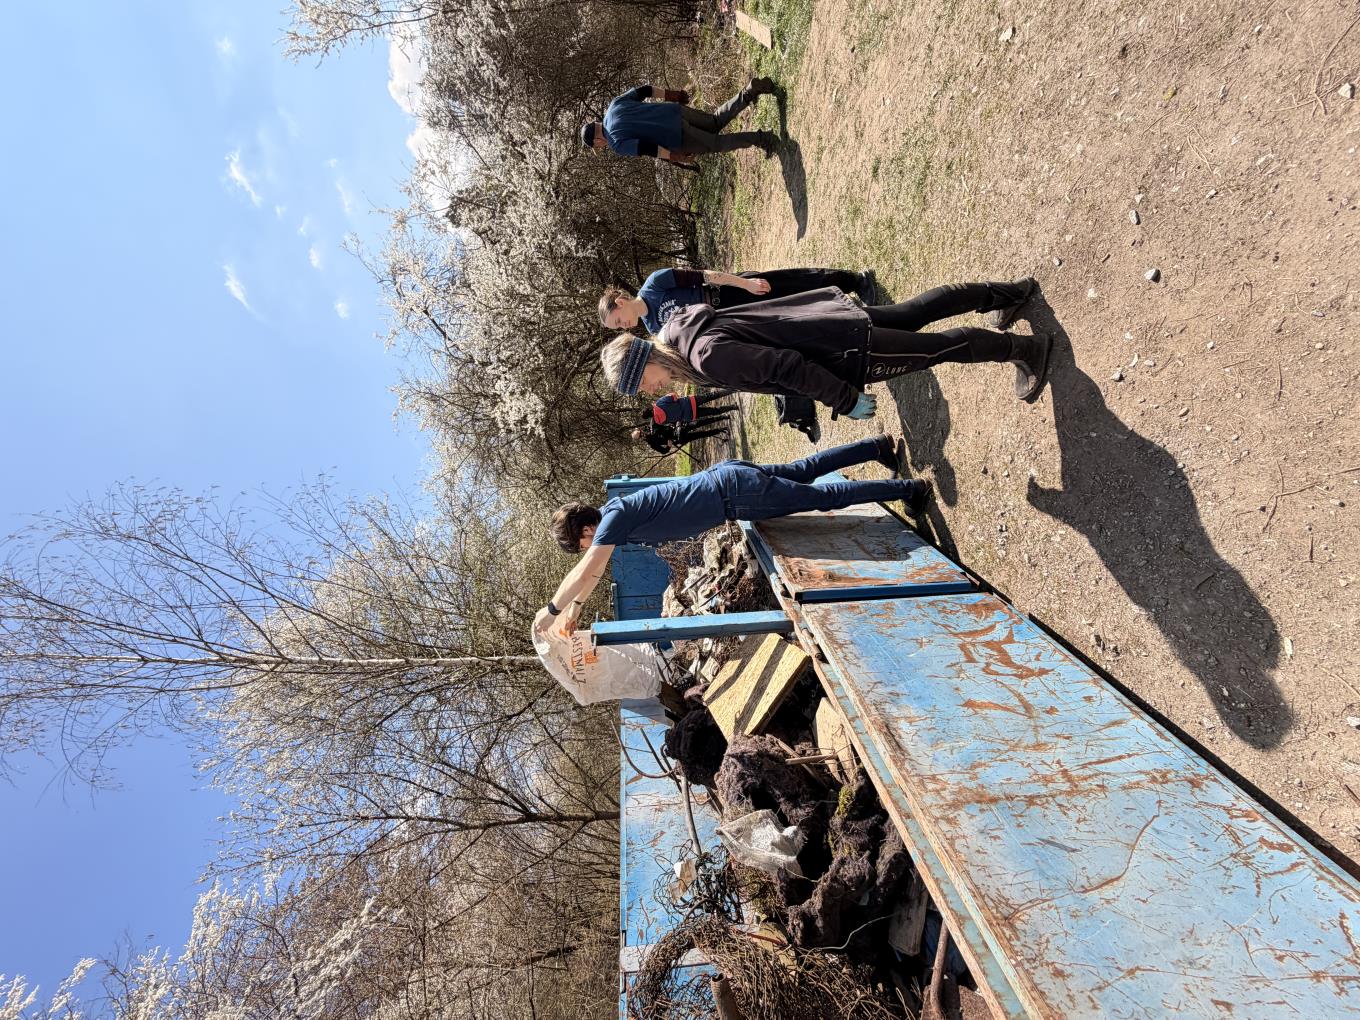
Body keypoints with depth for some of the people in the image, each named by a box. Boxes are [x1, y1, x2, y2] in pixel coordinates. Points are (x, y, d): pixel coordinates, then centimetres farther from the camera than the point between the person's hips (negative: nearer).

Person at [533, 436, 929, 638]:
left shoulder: (616, 516, -18)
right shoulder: (609, 517, 8)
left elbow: (585, 570, -23)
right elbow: (594, 571, 20)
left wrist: (551, 610, -12)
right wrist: (574, 608, 19)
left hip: (736, 493, -7)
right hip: (729, 473, 7)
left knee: (824, 496, 2)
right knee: (806, 470, 20)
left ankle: (907, 489, 14)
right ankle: (878, 447, 34)